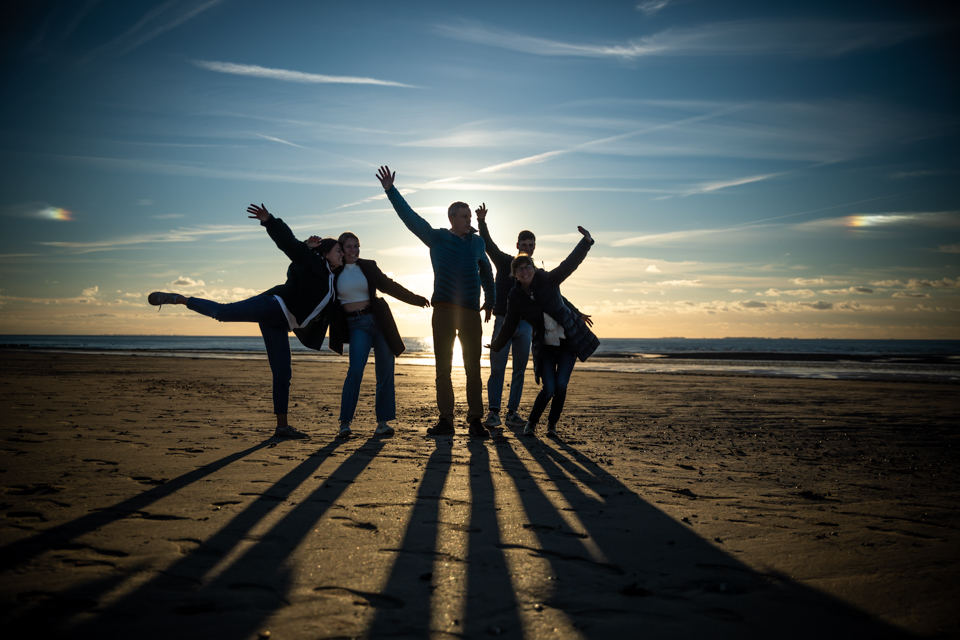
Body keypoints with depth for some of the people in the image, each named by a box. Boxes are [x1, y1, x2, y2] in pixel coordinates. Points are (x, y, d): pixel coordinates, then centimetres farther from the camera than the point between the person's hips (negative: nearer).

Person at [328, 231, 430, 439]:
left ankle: (383, 422, 8)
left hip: (378, 320, 2)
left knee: (385, 372, 0)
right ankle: (344, 423, -11)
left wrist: (415, 298, 15)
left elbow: (389, 286, 14)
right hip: (356, 325, -2)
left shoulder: (368, 267, 8)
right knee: (355, 370, -18)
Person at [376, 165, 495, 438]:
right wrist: (391, 191, -11)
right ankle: (445, 420, 9)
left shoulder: (477, 241, 12)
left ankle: (475, 420, 6)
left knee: (473, 368, 1)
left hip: (471, 312, 1)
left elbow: (486, 272, 24)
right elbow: (411, 217, -3)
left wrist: (490, 301, 25)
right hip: (444, 311, -1)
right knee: (443, 367, 3)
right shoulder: (437, 238, 4)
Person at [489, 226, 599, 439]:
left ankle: (552, 424, 13)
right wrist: (496, 346, 17)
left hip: (568, 340, 0)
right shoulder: (516, 299, -7)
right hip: (545, 347, 0)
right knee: (549, 389, -12)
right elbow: (509, 326, 7)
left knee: (561, 385, -11)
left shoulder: (547, 280, -9)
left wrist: (586, 242, -22)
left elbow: (570, 264, -12)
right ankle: (531, 423, 14)